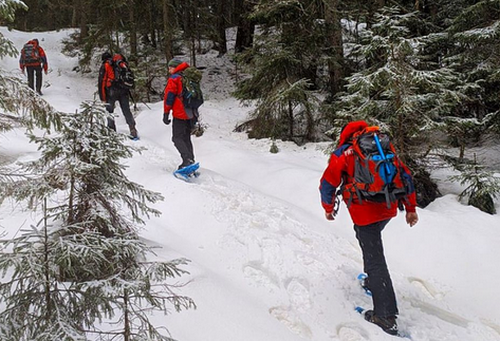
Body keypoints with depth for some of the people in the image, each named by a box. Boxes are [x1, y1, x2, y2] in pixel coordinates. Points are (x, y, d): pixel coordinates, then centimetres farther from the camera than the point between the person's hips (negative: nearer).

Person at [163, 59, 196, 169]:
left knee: (177, 138, -5)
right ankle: (190, 160, 12)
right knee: (186, 138, 15)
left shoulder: (174, 78, -7)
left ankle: (187, 160, -20)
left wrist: (166, 114, -8)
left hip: (180, 114, -7)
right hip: (191, 114, 7)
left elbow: (169, 97, -11)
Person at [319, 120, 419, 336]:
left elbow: (328, 183, -3)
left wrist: (328, 208, 14)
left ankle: (386, 316, 0)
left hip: (364, 212, -6)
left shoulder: (343, 154, -2)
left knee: (375, 260, -3)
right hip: (388, 209, 6)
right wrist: (411, 208, 17)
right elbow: (406, 176, 11)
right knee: (371, 244, 32)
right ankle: (372, 281, 43)